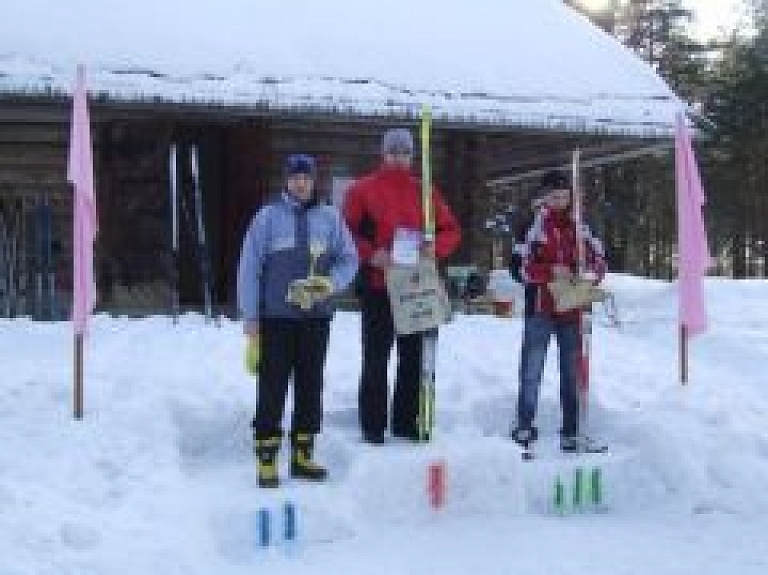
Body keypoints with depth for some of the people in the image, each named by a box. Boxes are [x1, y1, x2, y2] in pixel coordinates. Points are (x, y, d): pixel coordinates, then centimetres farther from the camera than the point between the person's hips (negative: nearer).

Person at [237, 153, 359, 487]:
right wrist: (251, 320, -5)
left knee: (311, 387, 10)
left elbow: (349, 259, 9)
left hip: (316, 319, 3)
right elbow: (249, 268, -1)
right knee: (272, 389, -3)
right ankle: (266, 460, 5)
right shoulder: (268, 217, 0)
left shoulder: (330, 218, 6)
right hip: (275, 319, -3)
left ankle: (302, 455, 21)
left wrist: (330, 284, -12)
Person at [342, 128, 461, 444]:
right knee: (376, 358, 1)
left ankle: (407, 421, 21)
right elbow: (347, 234, -2)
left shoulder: (425, 192, 10)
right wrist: (370, 255, -17)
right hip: (377, 285, -4)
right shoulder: (363, 190, 0)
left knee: (414, 357, 10)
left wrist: (435, 247, -8)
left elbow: (451, 230, 12)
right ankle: (373, 425, 9)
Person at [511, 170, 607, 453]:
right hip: (540, 308, -4)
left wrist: (590, 275, -5)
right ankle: (524, 429, 0)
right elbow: (522, 268, -8)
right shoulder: (533, 226, -3)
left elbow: (598, 259, 15)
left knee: (572, 371, 9)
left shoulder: (579, 228, 9)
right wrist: (551, 271, -19)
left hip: (571, 310, 5)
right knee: (531, 370, -6)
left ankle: (571, 433, 17)